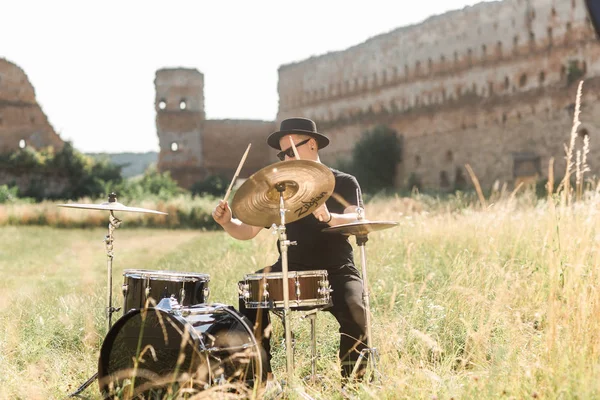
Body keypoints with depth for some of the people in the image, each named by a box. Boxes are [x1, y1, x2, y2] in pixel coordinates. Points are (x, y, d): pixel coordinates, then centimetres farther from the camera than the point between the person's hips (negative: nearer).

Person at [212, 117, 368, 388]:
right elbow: (248, 231, 6)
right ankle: (263, 376, -10)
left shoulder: (344, 183, -1)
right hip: (292, 269, 4)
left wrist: (329, 218, -43)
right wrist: (227, 222, -17)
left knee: (353, 311, -31)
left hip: (336, 270, -3)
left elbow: (355, 221, -21)